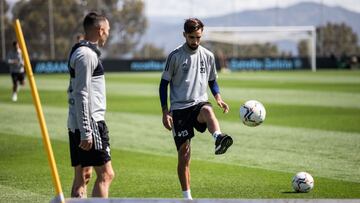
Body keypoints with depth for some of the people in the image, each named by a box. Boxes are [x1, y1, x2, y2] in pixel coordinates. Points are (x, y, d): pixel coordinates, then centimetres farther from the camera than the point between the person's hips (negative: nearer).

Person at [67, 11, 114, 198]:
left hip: (76, 125, 10)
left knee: (82, 176, 11)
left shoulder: (79, 51, 17)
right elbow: (81, 95, -20)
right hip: (91, 123, -10)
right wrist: (86, 132, -22)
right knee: (105, 174, -9)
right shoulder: (86, 54, -14)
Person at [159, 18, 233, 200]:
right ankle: (187, 196, 9)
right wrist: (165, 112, -4)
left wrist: (218, 98, 1)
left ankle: (219, 140, -68)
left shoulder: (208, 56, 10)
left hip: (199, 103, 1)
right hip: (179, 108, -1)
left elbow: (212, 81, 21)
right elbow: (164, 84, 3)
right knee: (183, 153, -2)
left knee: (208, 110, -37)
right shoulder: (175, 56, -1)